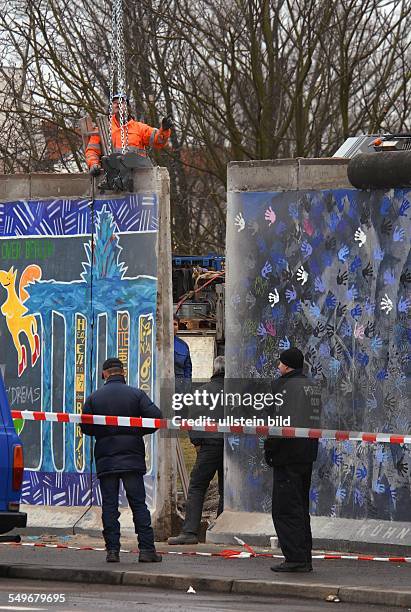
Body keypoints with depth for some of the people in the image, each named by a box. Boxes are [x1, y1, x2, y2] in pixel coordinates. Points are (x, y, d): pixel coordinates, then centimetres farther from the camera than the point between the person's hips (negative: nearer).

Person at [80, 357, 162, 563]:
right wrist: (138, 431, 7)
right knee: (138, 504, 2)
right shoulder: (136, 394, -1)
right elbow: (155, 417, -10)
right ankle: (147, 549, -3)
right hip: (132, 457, 0)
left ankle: (112, 549, -2)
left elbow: (85, 427, 0)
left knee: (109, 505, 4)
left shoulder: (94, 397, 2)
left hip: (105, 459, 0)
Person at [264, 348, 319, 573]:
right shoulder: (309, 385, 14)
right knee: (301, 507, 15)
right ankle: (305, 558, 17)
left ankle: (295, 558, -8)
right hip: (307, 456, 9)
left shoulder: (284, 386, -14)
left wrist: (270, 450, -10)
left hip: (288, 456, -9)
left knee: (286, 508, -5)